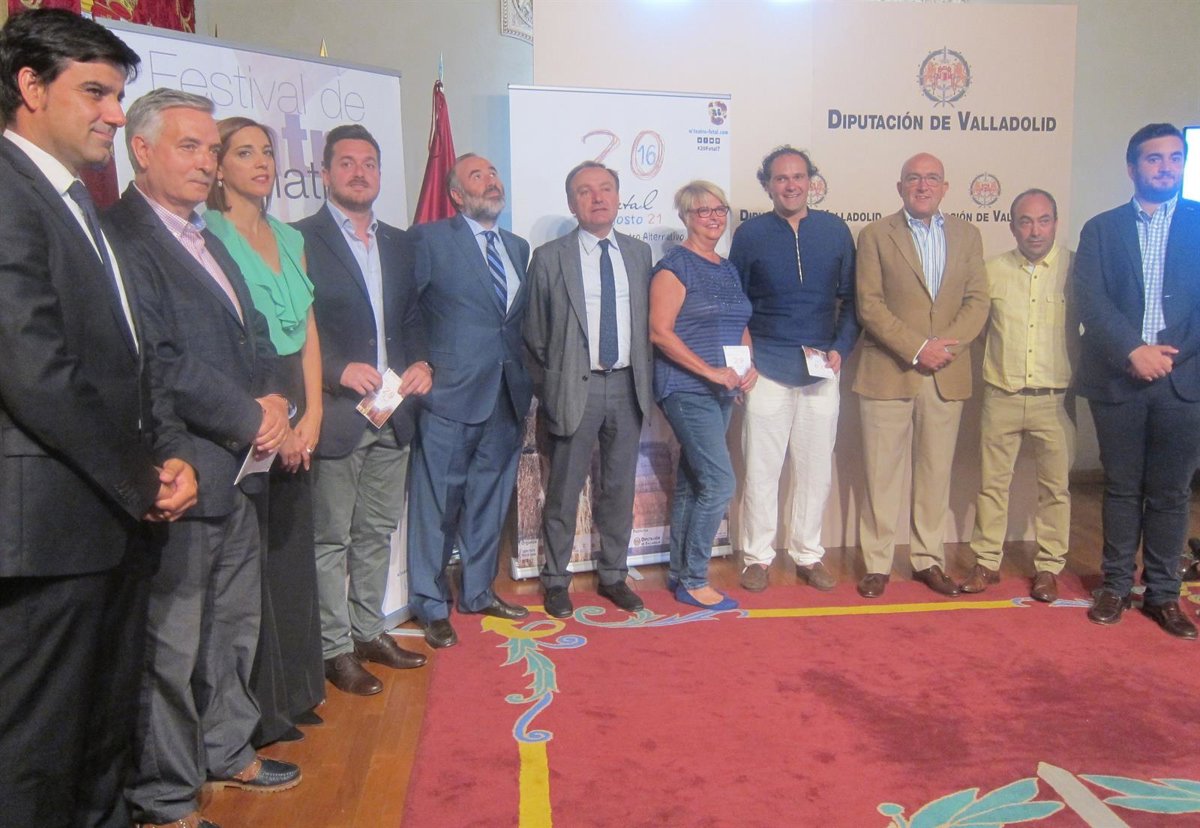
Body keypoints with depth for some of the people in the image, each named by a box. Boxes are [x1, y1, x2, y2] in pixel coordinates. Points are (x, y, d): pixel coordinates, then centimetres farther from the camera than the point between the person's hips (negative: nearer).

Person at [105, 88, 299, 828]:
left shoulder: (205, 239, 17)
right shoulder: (123, 237, -13)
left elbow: (251, 331, 19)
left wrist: (273, 397, 0)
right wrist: (251, 420, -13)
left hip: (238, 467, 10)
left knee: (235, 622, 20)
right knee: (172, 642, 3)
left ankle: (225, 751, 38)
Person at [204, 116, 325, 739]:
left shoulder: (291, 238, 14)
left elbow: (308, 332, 12)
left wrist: (311, 415, 2)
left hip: (293, 418, 7)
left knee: (292, 551, 13)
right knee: (248, 558, 1)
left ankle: (293, 689, 28)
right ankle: (257, 708, 15)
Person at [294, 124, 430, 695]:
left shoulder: (398, 243, 14)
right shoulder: (301, 239, -6)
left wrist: (420, 361, 0)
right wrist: (339, 370, -21)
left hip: (392, 412, 6)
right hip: (335, 413, -6)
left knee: (377, 531, 16)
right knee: (330, 538, 5)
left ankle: (369, 631, 31)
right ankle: (336, 648, 18)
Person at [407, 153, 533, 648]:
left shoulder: (519, 248, 15)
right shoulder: (431, 239, -3)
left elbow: (522, 318, 16)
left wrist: (528, 380, 8)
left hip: (508, 397, 6)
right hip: (451, 394, -6)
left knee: (490, 503, 15)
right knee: (436, 506, 3)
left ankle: (478, 592, 30)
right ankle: (431, 606, 17)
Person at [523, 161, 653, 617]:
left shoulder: (639, 253, 8)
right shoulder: (549, 257, -3)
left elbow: (646, 322, 12)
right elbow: (535, 332, 2)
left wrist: (645, 378, 5)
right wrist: (556, 378, 2)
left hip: (628, 385, 4)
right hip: (575, 387, -3)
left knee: (619, 488, 12)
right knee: (564, 491, 6)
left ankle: (612, 575, 27)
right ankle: (556, 580, 21)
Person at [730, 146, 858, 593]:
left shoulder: (834, 230, 5)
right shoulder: (750, 234, 1)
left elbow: (851, 298, 10)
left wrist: (840, 348, -4)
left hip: (822, 371, 2)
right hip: (767, 369, -2)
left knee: (816, 469, 8)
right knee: (761, 469, 2)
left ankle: (808, 554, 23)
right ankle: (757, 556, 16)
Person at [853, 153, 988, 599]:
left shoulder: (966, 235, 11)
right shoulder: (875, 235, 1)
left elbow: (977, 300, 5)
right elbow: (869, 305, -7)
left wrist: (946, 345, -11)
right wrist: (916, 349, -14)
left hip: (947, 375, 3)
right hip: (888, 372, -3)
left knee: (936, 472, 10)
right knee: (882, 473, 2)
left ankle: (929, 559, 22)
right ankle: (877, 563, 12)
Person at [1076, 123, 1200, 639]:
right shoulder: (1101, 229, 8)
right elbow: (1091, 302, -3)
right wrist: (1134, 351, -15)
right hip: (1117, 379, 0)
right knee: (1121, 489, 8)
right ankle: (1115, 586, 18)